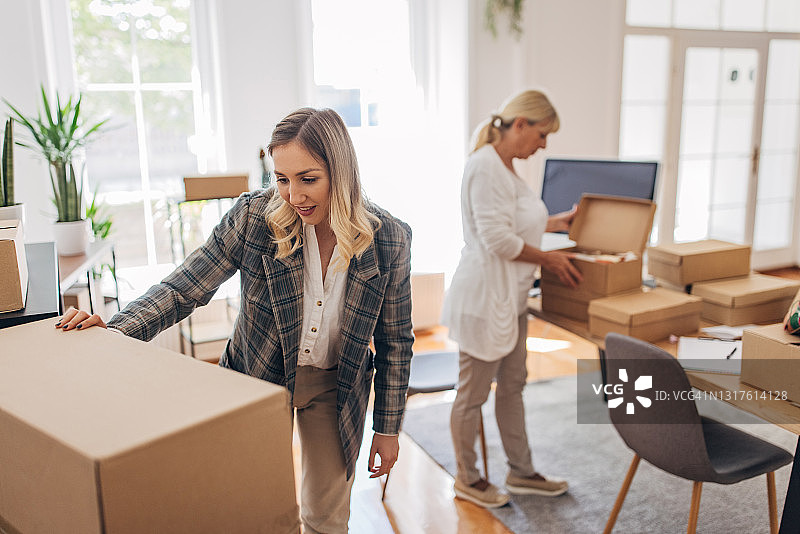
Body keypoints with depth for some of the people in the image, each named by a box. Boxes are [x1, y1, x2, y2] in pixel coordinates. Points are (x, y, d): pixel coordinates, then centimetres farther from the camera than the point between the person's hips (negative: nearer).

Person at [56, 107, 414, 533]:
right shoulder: (253, 217, -20)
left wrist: (387, 428, 0)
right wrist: (114, 331, -28)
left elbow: (395, 341, -5)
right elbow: (184, 289, -12)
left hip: (335, 387, 1)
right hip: (258, 378, 0)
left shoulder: (390, 240, -17)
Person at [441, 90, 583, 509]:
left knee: (512, 386, 19)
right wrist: (549, 259, -13)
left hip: (509, 300, 11)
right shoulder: (485, 165, -20)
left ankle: (521, 472, 34)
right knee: (473, 393, 6)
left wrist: (557, 223, 23)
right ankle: (466, 479, 25)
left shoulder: (505, 166, 12)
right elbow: (497, 239, -24)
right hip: (483, 299, -11)